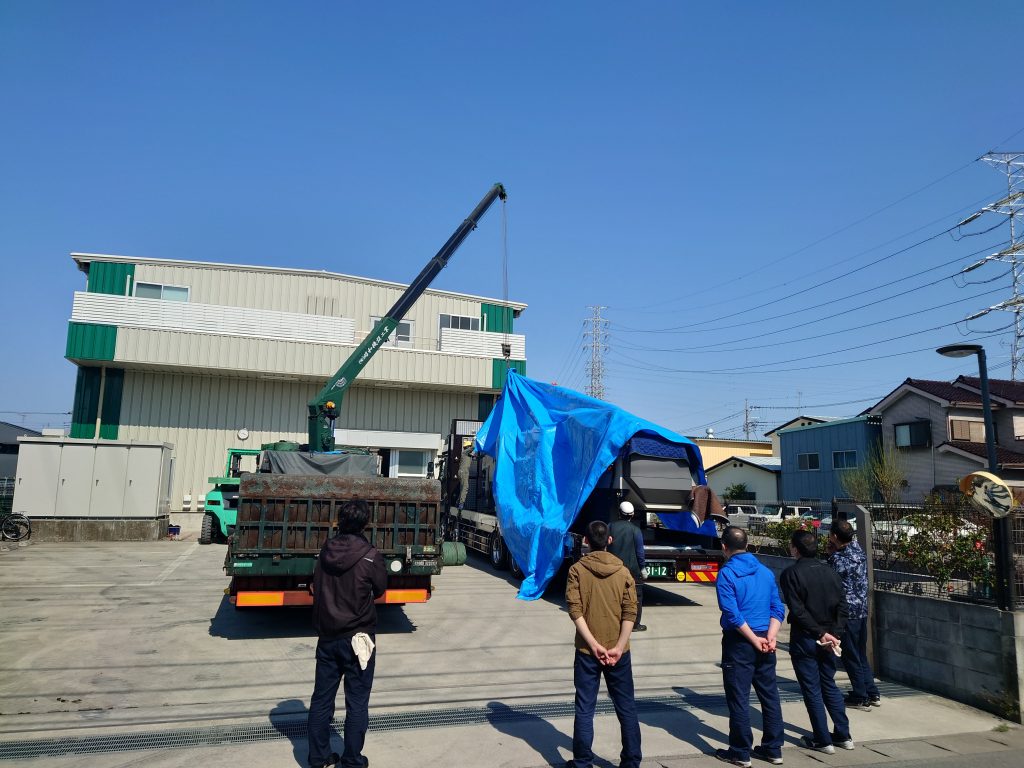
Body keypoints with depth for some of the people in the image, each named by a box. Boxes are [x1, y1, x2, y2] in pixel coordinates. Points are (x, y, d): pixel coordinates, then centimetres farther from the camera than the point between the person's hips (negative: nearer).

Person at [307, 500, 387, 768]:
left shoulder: (326, 552, -3)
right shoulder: (370, 557, -17)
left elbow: (316, 588, 9)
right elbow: (379, 590, -1)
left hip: (326, 637, 5)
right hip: (357, 639, -5)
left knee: (321, 698, 16)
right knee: (357, 703, 8)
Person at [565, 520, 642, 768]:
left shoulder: (577, 570, -5)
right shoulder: (623, 571, 0)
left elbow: (575, 610, -12)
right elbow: (630, 612, -7)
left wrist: (594, 645, -13)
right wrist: (618, 647, -10)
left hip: (587, 651, -1)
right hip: (618, 652, 2)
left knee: (585, 709, 8)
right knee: (626, 708, 13)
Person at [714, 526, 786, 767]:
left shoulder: (726, 573, -11)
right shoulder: (766, 572, 8)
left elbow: (732, 613, -18)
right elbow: (777, 608, 4)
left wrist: (755, 640, -12)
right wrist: (770, 637, -5)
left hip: (739, 642, -6)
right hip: (765, 643, 6)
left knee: (738, 698, 3)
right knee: (770, 695, 14)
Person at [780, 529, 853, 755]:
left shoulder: (791, 573, -13)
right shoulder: (829, 571, 4)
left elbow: (797, 610, -18)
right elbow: (842, 606, 1)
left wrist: (821, 633, -14)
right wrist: (833, 633, -1)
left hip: (804, 639, -5)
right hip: (827, 638, 6)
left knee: (812, 690, 5)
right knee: (829, 685, 19)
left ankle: (823, 740, 11)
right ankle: (843, 735, 24)